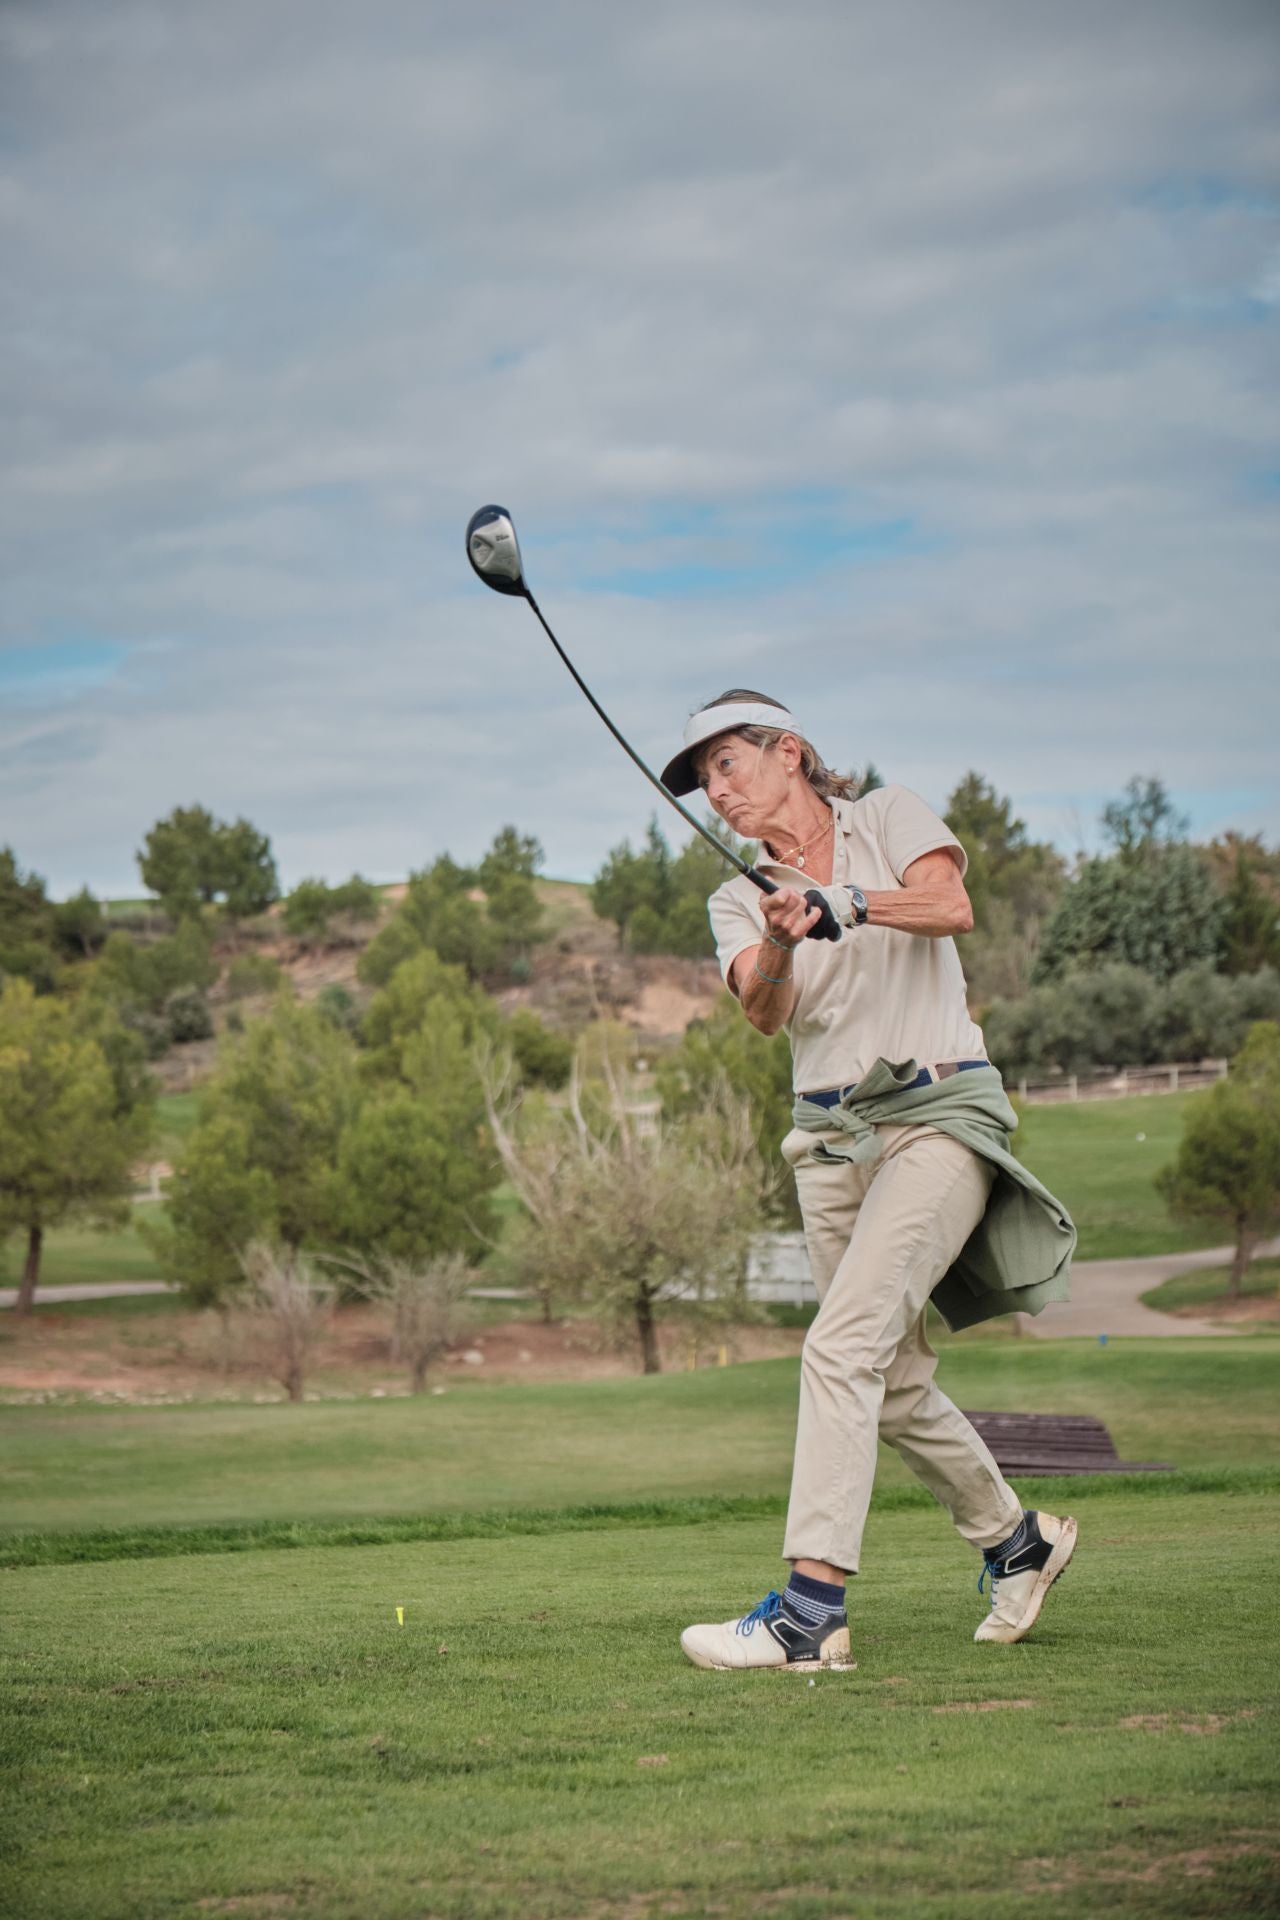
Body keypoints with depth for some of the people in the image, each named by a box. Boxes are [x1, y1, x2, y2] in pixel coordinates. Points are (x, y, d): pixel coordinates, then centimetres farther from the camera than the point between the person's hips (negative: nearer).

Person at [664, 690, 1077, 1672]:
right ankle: (1017, 1539, 31)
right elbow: (763, 1009, -10)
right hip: (831, 1137, 6)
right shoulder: (740, 900, 10)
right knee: (895, 1380, 8)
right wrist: (779, 942, -31)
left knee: (843, 1343, -20)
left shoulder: (888, 818, 3)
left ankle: (812, 1608, -25)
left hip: (940, 1110, -6)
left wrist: (842, 901, -32)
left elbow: (950, 906, -17)